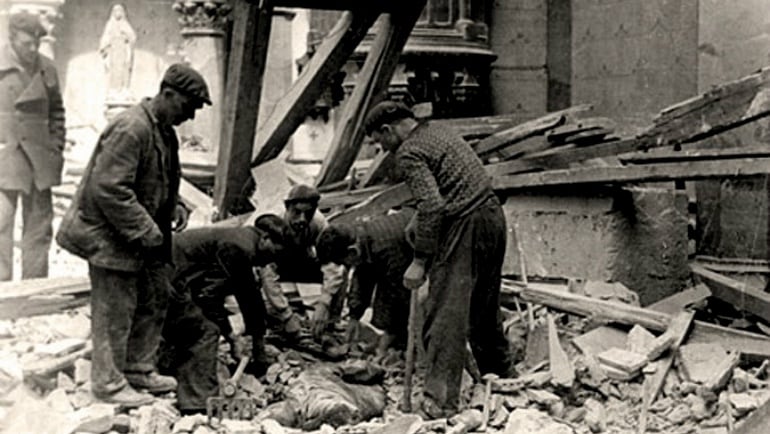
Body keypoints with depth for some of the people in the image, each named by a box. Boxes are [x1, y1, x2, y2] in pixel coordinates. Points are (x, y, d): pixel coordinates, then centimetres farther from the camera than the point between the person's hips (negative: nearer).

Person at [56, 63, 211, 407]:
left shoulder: (164, 130, 9)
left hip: (143, 238, 10)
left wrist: (174, 207, 4)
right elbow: (110, 190, -28)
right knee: (115, 312, 0)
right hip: (110, 236, -10)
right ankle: (109, 383, 14)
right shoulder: (130, 130, -23)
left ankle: (139, 369, 31)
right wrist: (147, 233, -24)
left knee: (154, 301, 16)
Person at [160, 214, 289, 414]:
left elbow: (251, 300, 26)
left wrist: (259, 353, 32)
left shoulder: (244, 247, 17)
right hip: (170, 278, -11)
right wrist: (230, 335, -8)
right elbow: (210, 294, -18)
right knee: (206, 332, -10)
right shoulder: (238, 247, -16)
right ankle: (200, 402, -10)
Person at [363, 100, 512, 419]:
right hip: (493, 214, 9)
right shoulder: (438, 132, 19)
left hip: (464, 225, -9)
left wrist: (419, 261, -20)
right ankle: (501, 380, 33)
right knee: (484, 308, 21)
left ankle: (440, 401, -10)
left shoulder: (409, 153, -9)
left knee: (445, 314, -8)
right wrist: (420, 222, 25)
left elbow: (431, 206, -21)